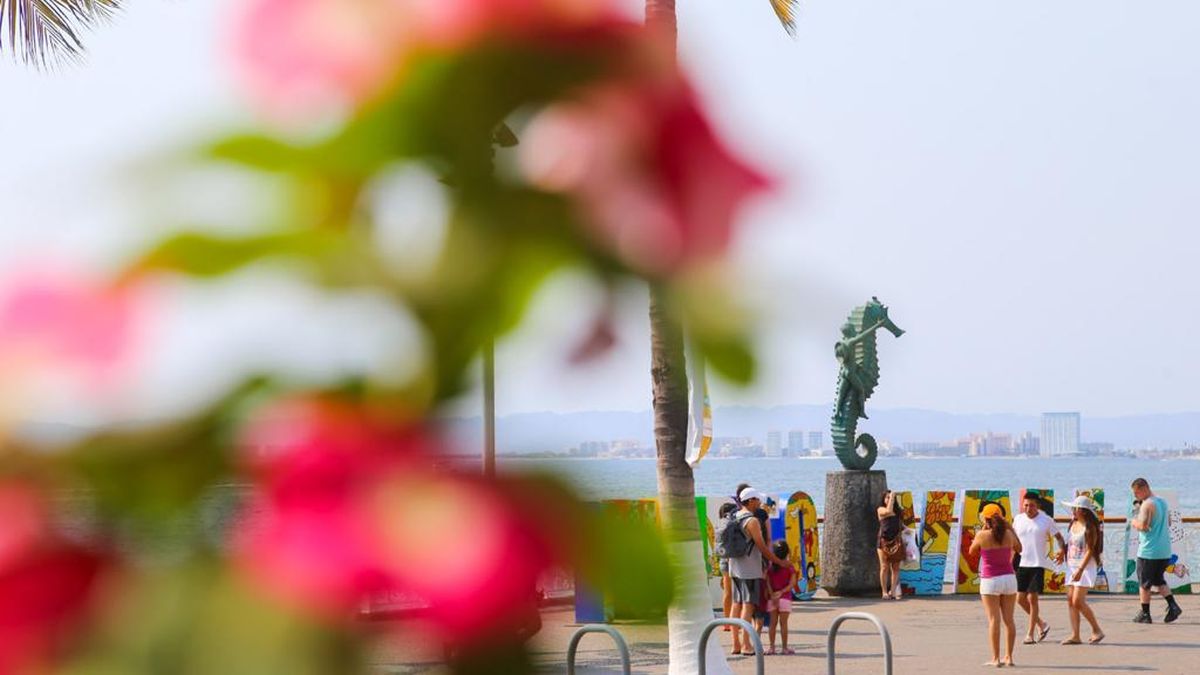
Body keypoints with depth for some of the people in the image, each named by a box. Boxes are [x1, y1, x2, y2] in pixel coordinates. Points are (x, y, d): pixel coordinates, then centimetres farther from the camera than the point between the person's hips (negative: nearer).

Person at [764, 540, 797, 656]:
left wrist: (772, 595, -8)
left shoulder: (770, 567, 1)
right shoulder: (790, 567, -4)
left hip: (772, 598, 2)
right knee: (783, 622, 2)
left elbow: (767, 583, -5)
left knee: (773, 622, 7)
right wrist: (781, 592, -11)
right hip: (785, 598, -2)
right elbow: (792, 584, -10)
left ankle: (772, 647, 7)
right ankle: (784, 647, 5)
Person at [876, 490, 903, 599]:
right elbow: (889, 511, -21)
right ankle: (884, 592, 1)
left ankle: (893, 591, 4)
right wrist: (891, 498, -11)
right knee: (885, 567, -4)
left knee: (895, 568, 1)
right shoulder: (881, 509, -1)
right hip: (884, 541, -5)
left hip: (896, 541, 5)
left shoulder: (897, 510, 14)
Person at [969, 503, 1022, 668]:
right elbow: (1019, 548, 18)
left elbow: (972, 551, 6)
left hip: (990, 580, -3)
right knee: (1009, 619, 8)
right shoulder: (1008, 534, -1)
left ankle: (996, 658, -2)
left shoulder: (982, 535, -11)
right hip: (1009, 578, 3)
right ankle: (1008, 657, 11)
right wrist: (1009, 527, 20)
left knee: (994, 620, -1)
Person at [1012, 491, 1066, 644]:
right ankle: (1041, 624, 25)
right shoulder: (1018, 519, 6)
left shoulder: (1046, 520, -4)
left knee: (1032, 598, -8)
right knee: (1020, 598, 4)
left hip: (1038, 564, -4)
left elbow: (1059, 536, 3)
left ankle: (1030, 634, 0)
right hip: (1022, 564, 4)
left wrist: (1062, 550, -17)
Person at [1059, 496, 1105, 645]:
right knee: (1070, 601, 3)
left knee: (1078, 601, -12)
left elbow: (1089, 551, -17)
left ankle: (1097, 631, 1)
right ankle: (1075, 635, 6)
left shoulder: (1090, 527, -13)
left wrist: (1080, 570, -22)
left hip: (1086, 567, -8)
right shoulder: (1073, 524, 11)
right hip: (1072, 567, 8)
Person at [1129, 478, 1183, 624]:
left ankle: (1145, 614, 7)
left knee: (1144, 583, 4)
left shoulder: (1147, 504, -16)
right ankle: (1173, 606, 3)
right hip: (1165, 551, 8)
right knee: (1158, 580, 18)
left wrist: (1134, 522, -3)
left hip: (1149, 551, -8)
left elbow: (1143, 526, -25)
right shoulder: (1162, 501, 12)